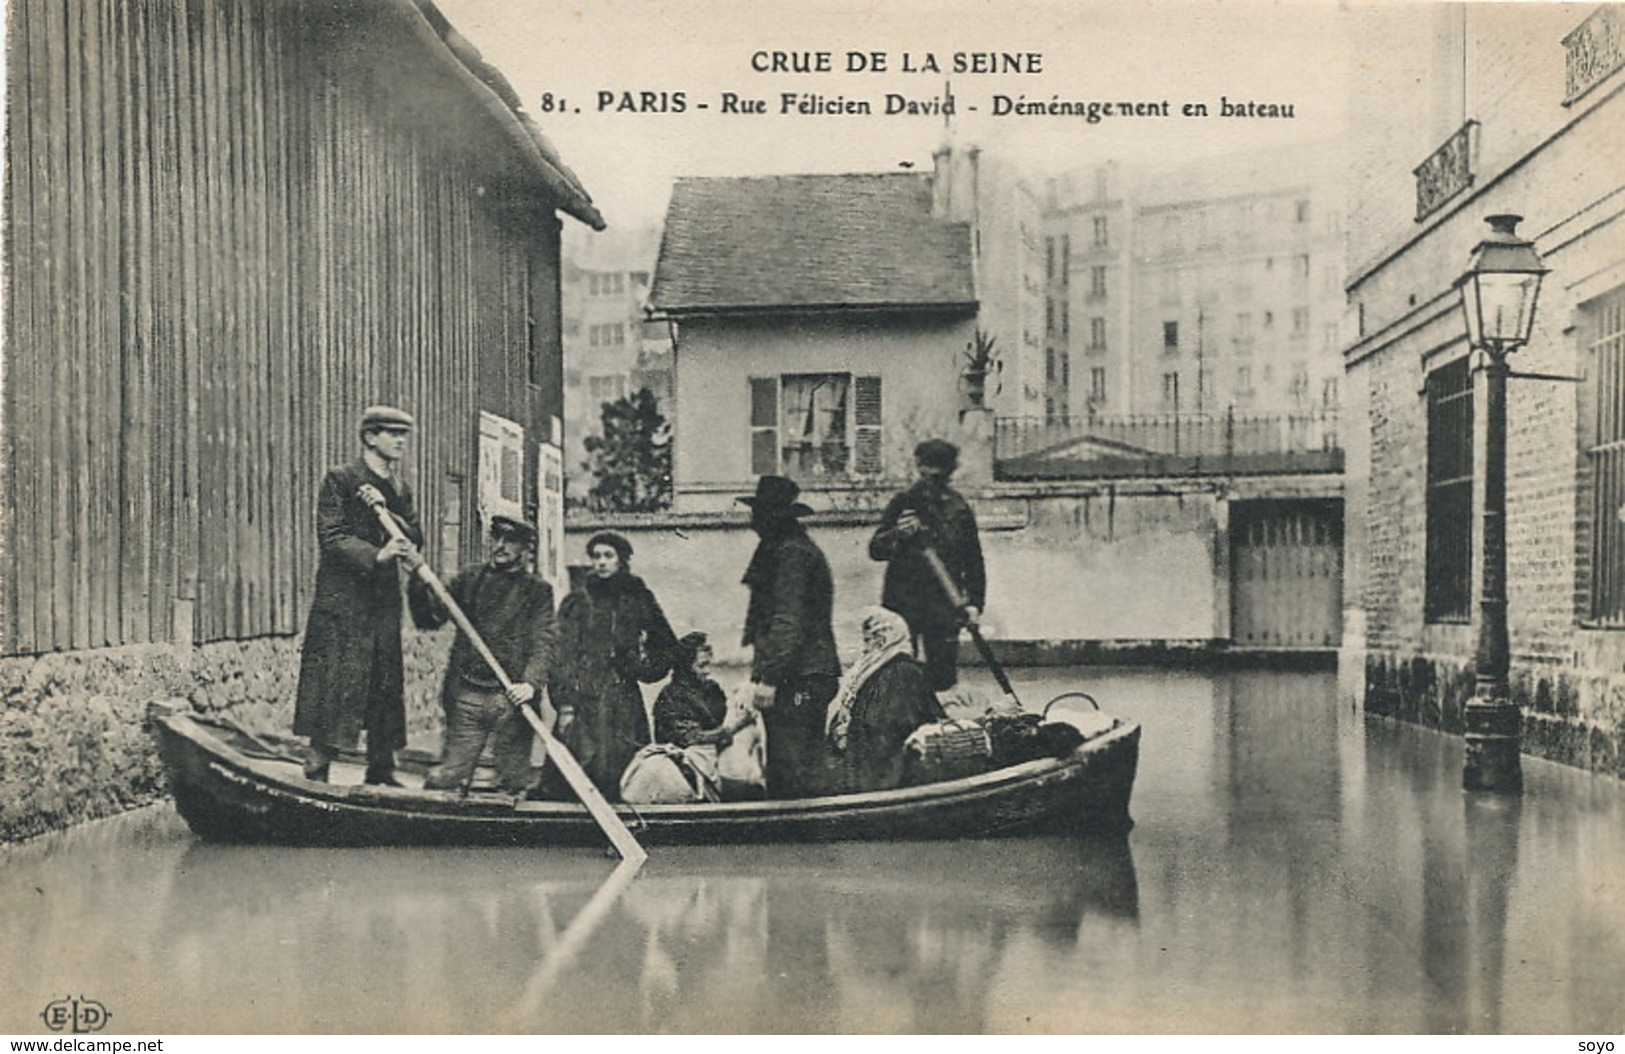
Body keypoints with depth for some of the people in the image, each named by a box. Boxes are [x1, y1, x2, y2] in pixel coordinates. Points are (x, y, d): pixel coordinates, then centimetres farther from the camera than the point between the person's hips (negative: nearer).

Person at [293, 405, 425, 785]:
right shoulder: (340, 479, -4)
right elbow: (330, 537, -12)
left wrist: (389, 515, -9)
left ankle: (382, 772, 16)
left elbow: (415, 537, 10)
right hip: (342, 595, -7)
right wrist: (375, 555, -25)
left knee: (386, 683, 9)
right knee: (337, 682, -8)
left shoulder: (400, 489, 18)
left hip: (385, 599, 7)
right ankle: (316, 769, -3)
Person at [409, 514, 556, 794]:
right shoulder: (469, 578, 13)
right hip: (466, 697, 1)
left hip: (511, 700, -1)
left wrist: (531, 683, -20)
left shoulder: (538, 590, 7)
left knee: (514, 783, 1)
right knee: (443, 780, -3)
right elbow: (429, 618, 9)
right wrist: (419, 581, -8)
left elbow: (544, 642, -4)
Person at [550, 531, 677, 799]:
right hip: (585, 699, -2)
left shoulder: (638, 599, 11)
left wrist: (644, 664, 2)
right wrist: (565, 704, -9)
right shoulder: (577, 601, 6)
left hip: (625, 703, 2)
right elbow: (565, 656, 0)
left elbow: (668, 646, 21)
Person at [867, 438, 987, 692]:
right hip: (903, 602, -2)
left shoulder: (959, 509, 10)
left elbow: (973, 559, 15)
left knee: (943, 675, 2)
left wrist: (974, 602, 5)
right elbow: (875, 550, -2)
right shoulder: (904, 504, 2)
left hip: (944, 604, 2)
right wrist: (897, 535, -23)